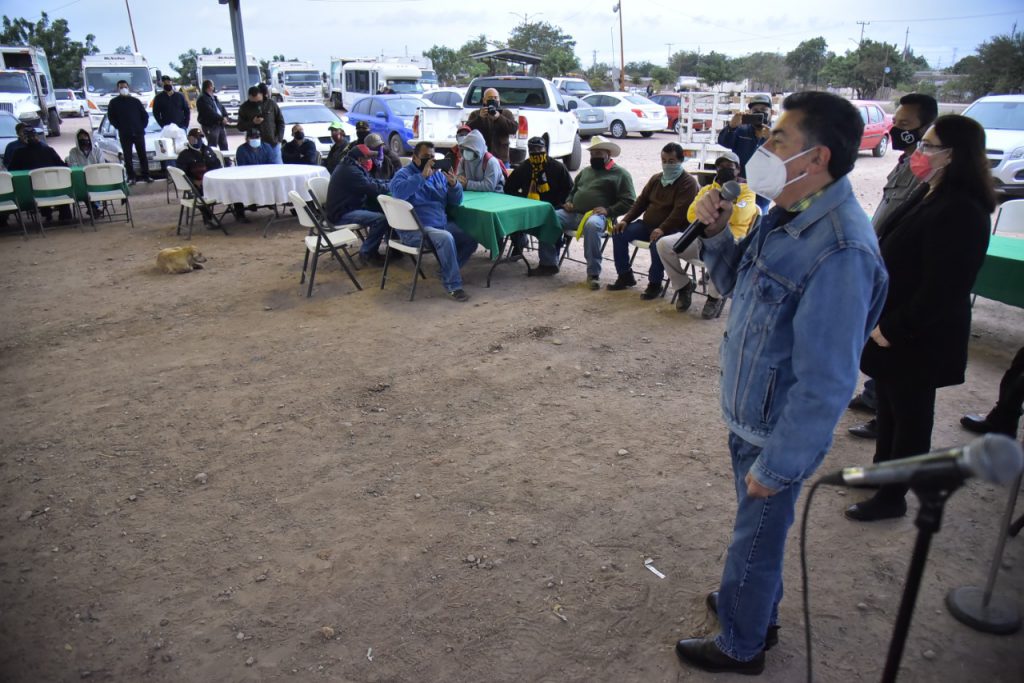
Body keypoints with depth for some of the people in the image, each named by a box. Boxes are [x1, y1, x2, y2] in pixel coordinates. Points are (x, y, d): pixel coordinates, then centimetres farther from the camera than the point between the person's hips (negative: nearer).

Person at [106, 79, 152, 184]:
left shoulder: (135, 101, 12)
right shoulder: (114, 102, 8)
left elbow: (145, 115, 13)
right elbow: (110, 117, 8)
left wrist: (142, 127, 3)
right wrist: (119, 127, -1)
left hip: (138, 132, 1)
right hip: (124, 134, -1)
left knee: (142, 155, 2)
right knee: (127, 157, -1)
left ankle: (146, 176, 8)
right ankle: (131, 178, 2)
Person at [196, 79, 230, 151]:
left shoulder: (214, 97, 19)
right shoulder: (202, 99, -9)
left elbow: (222, 107, 15)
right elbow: (210, 112, -19)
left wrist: (225, 117, -4)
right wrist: (221, 118, -19)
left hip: (220, 125, 8)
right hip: (210, 126, -8)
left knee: (224, 146, 11)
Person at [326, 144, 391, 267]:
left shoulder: (351, 167, 14)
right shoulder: (350, 171, -20)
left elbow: (371, 181, 18)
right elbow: (372, 189, -24)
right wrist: (390, 186, -7)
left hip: (348, 208, 11)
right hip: (342, 215, -11)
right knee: (380, 219, -26)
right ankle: (366, 253, -12)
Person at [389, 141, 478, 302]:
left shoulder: (438, 174, 15)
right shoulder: (404, 174, -3)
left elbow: (456, 201, 10)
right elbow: (398, 191, -27)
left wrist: (454, 184, -10)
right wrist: (422, 176, -29)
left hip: (441, 224, 7)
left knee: (470, 241, -6)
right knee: (446, 238, -33)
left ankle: (448, 270, 16)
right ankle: (453, 286, -22)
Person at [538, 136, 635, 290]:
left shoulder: (620, 174, 8)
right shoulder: (585, 171, 28)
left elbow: (629, 201, -1)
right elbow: (572, 190, 37)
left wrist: (608, 210, -15)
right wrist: (568, 202, 13)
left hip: (596, 215, -6)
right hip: (572, 213, 6)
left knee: (592, 225, -41)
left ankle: (593, 274, -34)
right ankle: (548, 263, -7)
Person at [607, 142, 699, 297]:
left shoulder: (688, 183, -8)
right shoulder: (656, 179, 16)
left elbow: (680, 211, -20)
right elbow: (641, 201, 17)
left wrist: (662, 229, -33)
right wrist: (626, 220, 1)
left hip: (672, 229, -7)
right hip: (648, 224, 7)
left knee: (657, 243, -38)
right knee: (619, 233, -9)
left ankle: (655, 284, -19)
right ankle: (625, 276, 2)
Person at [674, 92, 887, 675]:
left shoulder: (840, 252, -31)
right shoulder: (790, 216, -1)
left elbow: (826, 383, -28)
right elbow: (735, 284, 14)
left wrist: (777, 465, -21)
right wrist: (719, 233, -5)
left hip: (780, 433, -8)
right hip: (750, 414, 9)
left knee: (756, 539, 13)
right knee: (759, 530, 28)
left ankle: (741, 645, 39)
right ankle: (757, 610, 53)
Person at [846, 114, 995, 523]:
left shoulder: (960, 211, -24)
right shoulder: (930, 195, 6)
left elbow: (940, 288, -26)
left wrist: (892, 329, -19)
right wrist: (882, 322, 11)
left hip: (920, 338, -9)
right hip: (890, 326, 9)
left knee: (910, 412, 6)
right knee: (889, 400, 23)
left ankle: (892, 497, 22)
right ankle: (882, 468, 42)